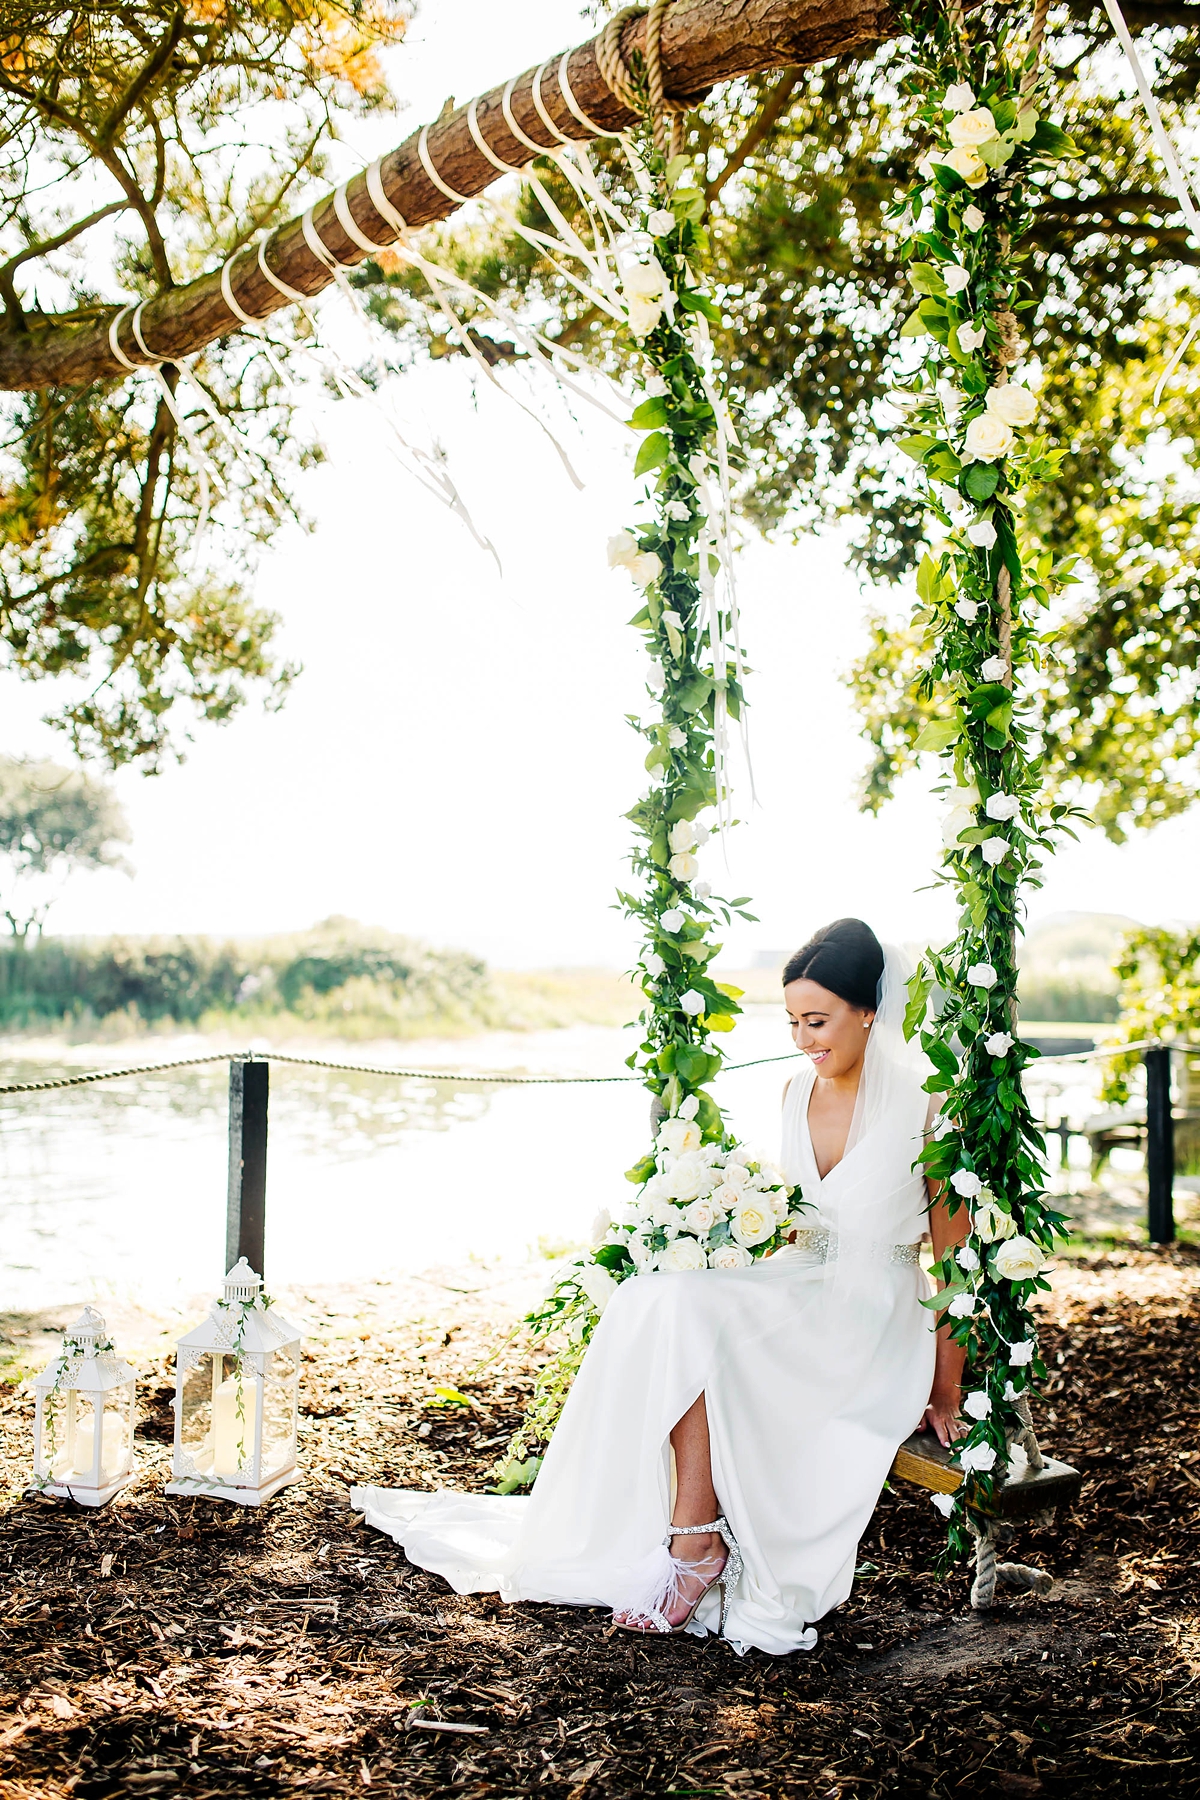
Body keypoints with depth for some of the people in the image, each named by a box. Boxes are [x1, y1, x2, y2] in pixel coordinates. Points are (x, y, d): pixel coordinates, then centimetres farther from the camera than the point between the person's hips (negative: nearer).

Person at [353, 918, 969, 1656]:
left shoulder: (925, 1103, -12)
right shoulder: (797, 1092, 7)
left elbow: (957, 1253, -9)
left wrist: (946, 1391, -9)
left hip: (875, 1318, -6)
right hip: (801, 1287, 6)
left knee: (692, 1317, -30)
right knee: (658, 1299, -24)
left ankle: (699, 1539, -18)